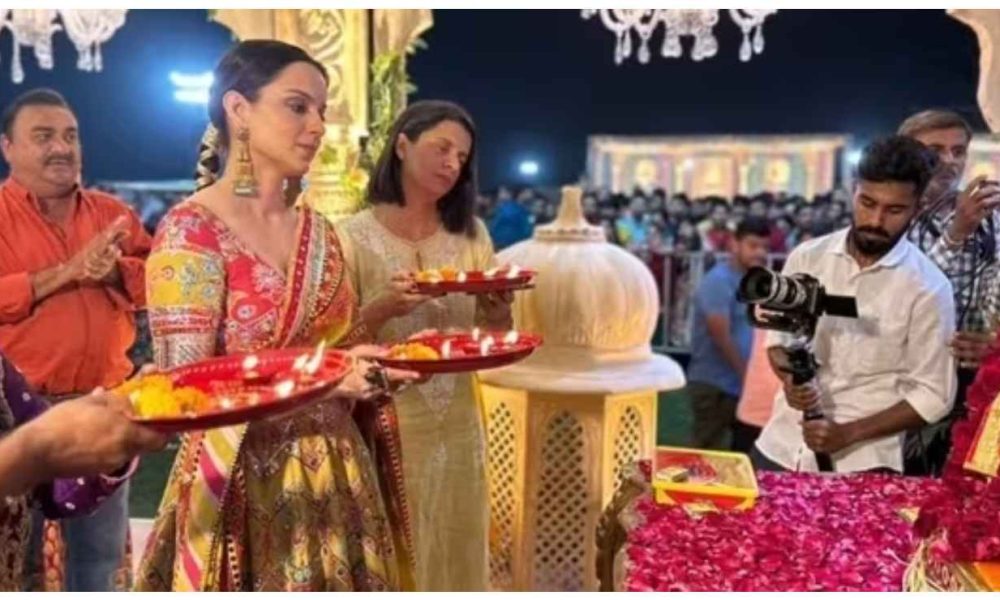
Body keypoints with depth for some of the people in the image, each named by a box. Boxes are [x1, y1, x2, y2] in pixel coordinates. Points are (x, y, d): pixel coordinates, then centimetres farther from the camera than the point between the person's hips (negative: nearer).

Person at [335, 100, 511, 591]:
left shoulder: (471, 234, 5)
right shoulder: (354, 236, -8)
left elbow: (495, 336, 6)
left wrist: (498, 306, -14)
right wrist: (382, 308, -25)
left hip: (458, 423, 4)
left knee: (456, 552, 17)